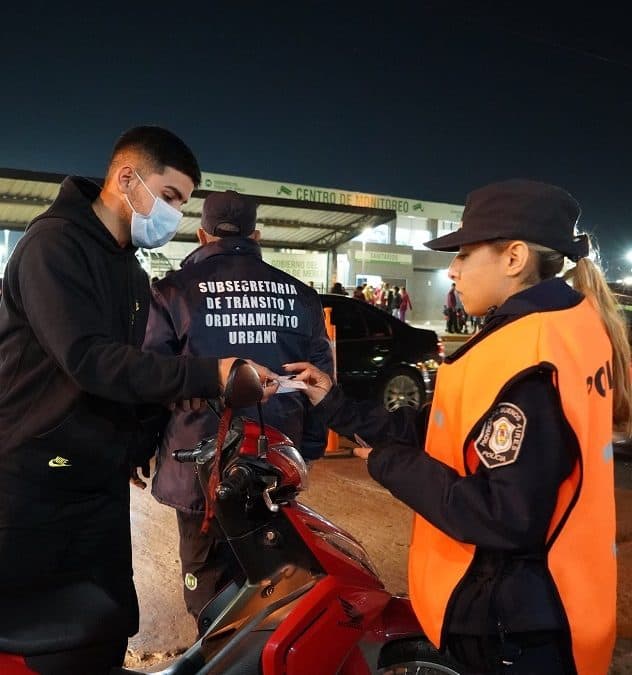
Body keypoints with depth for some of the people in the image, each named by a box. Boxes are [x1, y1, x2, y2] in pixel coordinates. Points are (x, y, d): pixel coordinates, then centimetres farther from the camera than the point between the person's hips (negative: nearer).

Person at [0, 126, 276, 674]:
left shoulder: (132, 273, 15)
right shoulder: (54, 242, -13)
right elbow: (89, 359, -26)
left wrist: (138, 446, 10)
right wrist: (207, 376, -29)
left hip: (104, 485, 8)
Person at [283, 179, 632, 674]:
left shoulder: (526, 354, -27)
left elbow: (506, 517, -29)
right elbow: (444, 442, 3)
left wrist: (390, 465, -18)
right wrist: (336, 405, 3)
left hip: (506, 619, -9)